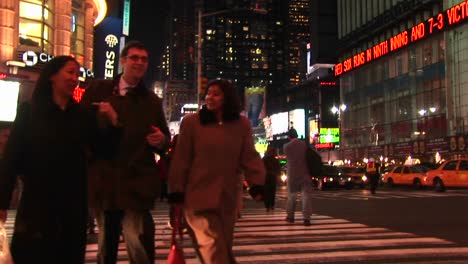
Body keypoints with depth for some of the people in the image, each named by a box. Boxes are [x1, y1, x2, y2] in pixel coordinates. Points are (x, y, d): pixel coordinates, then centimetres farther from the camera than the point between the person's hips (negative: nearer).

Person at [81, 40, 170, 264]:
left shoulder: (152, 101, 11)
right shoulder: (98, 90, 6)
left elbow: (164, 140, 17)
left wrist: (161, 141, -7)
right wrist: (108, 122, -16)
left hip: (137, 183, -1)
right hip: (103, 181, 1)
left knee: (138, 244, -16)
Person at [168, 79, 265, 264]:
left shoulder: (242, 124, 5)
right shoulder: (191, 122, -2)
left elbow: (249, 157, 2)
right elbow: (181, 159, -2)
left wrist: (257, 183, -11)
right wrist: (176, 191, -4)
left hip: (228, 198, 4)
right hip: (199, 196, -3)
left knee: (224, 247, 17)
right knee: (212, 249, -11)